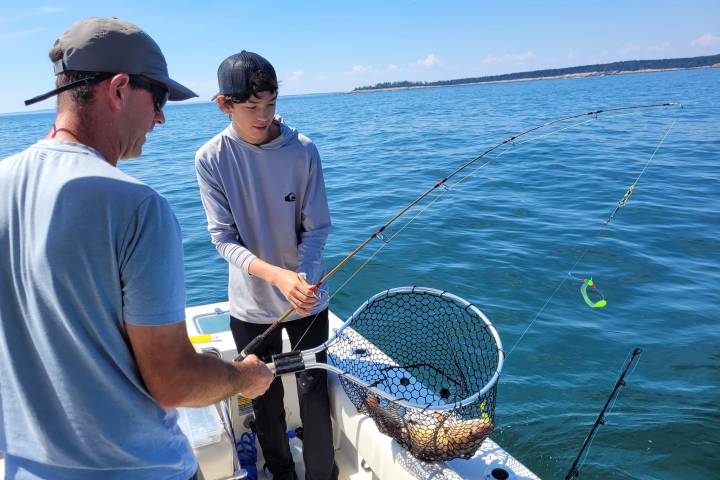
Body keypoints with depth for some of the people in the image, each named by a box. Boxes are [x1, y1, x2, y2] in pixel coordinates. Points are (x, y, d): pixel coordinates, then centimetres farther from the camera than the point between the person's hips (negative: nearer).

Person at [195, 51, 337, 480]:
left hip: (307, 298, 0)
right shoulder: (211, 159, -10)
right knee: (265, 399, 17)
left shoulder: (302, 149, -10)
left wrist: (304, 277, -25)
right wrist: (277, 275, -28)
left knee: (314, 391, 12)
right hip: (251, 304, 1)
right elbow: (224, 239, -12)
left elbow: (317, 228, -7)